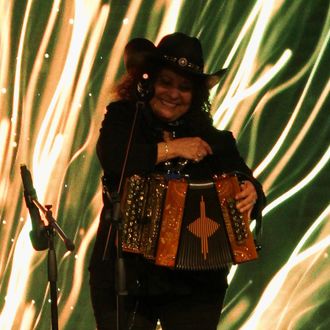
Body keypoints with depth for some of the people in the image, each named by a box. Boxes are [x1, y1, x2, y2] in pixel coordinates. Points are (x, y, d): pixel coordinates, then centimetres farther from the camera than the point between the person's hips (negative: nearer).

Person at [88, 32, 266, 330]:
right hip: (124, 274, 0)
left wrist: (251, 193, -27)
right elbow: (112, 158, -18)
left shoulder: (210, 138, 2)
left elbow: (243, 179, -3)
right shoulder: (123, 118, 2)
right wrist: (171, 149, -15)